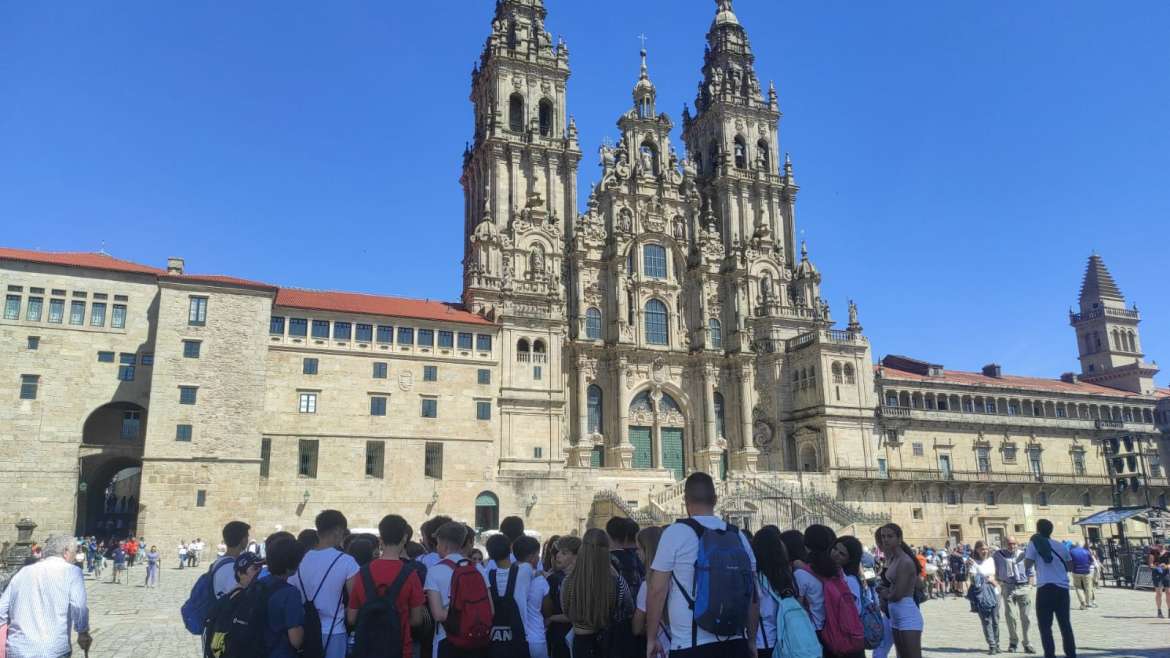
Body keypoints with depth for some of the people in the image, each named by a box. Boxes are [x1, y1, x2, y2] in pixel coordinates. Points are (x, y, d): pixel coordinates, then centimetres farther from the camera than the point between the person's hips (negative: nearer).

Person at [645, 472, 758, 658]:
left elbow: (657, 590, -8)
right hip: (735, 643, 4)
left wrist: (652, 638, 2)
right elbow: (753, 595, 9)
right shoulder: (738, 536, 5)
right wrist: (751, 639, 20)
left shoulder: (675, 533, -8)